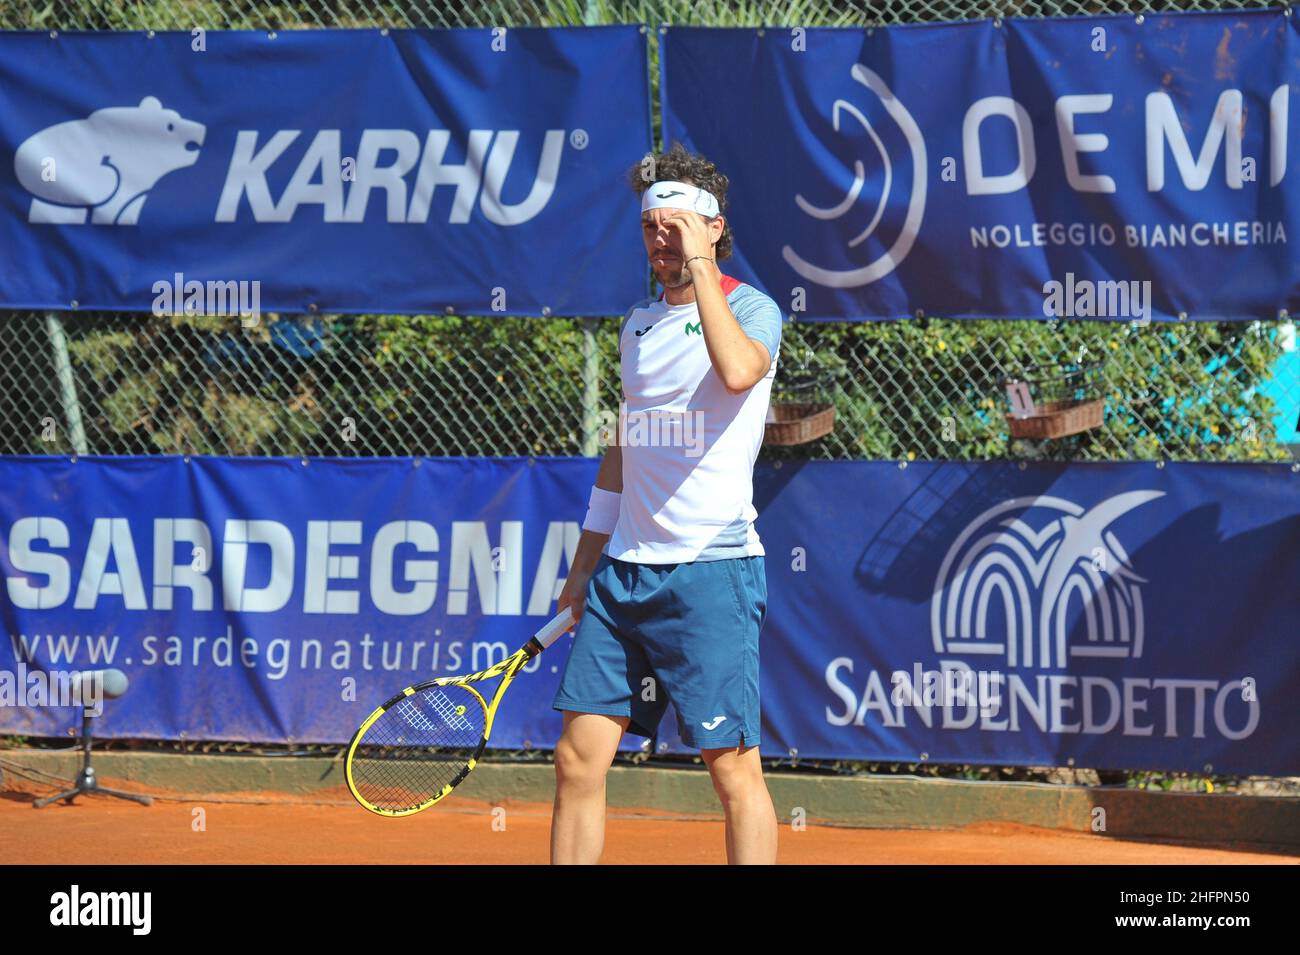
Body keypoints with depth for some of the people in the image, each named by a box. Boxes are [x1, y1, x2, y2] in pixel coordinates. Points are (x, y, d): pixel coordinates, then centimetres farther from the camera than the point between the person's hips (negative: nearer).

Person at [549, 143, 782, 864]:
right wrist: (585, 563, 24)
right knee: (578, 760, 2)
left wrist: (701, 265, -22)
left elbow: (736, 371, -30)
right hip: (623, 572, 7)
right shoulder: (637, 324, 17)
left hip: (712, 569, -7)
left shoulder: (750, 310, -4)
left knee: (734, 770, -6)